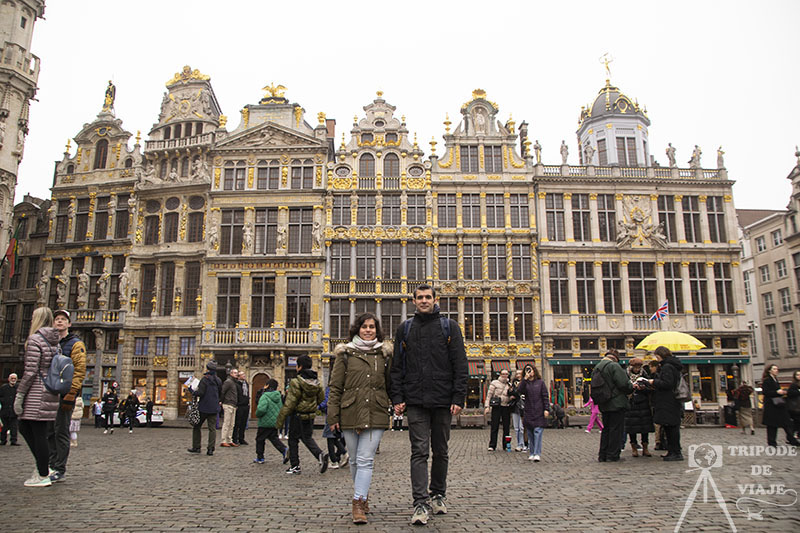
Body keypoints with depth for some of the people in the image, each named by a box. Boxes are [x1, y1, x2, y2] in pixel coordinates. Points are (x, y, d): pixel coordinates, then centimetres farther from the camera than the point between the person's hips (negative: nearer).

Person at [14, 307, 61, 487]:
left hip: (37, 391, -8)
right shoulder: (55, 342, 13)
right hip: (50, 390, 8)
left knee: (39, 434, -1)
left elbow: (30, 371, -16)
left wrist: (19, 395, -11)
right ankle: (42, 467, 20)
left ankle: (43, 476, 6)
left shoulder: (34, 340, -11)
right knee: (24, 427, 19)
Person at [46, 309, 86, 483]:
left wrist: (70, 396, -18)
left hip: (65, 394, -6)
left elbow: (80, 371, -11)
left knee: (61, 432, -3)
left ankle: (60, 470, 3)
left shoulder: (75, 344, -3)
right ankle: (52, 466, 20)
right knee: (49, 432, 10)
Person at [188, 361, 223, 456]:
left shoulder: (205, 379, -12)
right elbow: (220, 394, 14)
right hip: (214, 408, 5)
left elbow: (200, 393, -16)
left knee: (196, 426, 11)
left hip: (204, 407, -5)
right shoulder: (219, 380, 7)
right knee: (212, 428, 5)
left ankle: (196, 447, 14)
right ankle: (210, 449, 2)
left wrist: (192, 392, 0)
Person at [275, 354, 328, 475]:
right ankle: (320, 454, -6)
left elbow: (289, 404, -19)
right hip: (311, 415, 6)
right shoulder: (316, 382, 2)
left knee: (293, 439, 10)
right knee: (308, 438, 17)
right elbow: (321, 398, 12)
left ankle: (295, 466, 15)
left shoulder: (296, 382, -18)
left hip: (297, 415, -6)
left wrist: (280, 420, -13)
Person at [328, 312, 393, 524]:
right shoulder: (345, 353, 4)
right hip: (350, 414, 1)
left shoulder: (385, 354, 8)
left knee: (365, 460, -7)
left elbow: (391, 384, 14)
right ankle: (363, 494, 31)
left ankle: (358, 502, -2)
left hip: (376, 414, 0)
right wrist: (333, 417, -1)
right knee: (355, 460, 11)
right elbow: (335, 387, 3)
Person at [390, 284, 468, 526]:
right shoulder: (404, 329, 9)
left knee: (440, 451, 12)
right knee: (419, 451, -6)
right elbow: (396, 367, 9)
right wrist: (397, 397, -1)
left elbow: (460, 365, 1)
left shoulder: (449, 327, 5)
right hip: (415, 401, 0)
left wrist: (458, 398, -7)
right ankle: (421, 504, -5)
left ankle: (438, 494, 29)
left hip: (443, 400, 0)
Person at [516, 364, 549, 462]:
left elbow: (545, 396, 3)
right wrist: (525, 378, -15)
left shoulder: (540, 382, 5)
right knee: (530, 434, 6)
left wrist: (546, 409, -5)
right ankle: (531, 453, 14)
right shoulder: (525, 383, 9)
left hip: (539, 412, -2)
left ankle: (537, 454, -11)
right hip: (528, 412, 2)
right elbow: (521, 391, -11)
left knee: (538, 432, -10)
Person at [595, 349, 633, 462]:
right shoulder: (614, 366, -14)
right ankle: (613, 455, 3)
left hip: (604, 405, 7)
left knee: (606, 429, 14)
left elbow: (594, 387, 15)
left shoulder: (597, 368, 12)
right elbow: (623, 384, -18)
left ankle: (602, 455, 15)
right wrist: (631, 388, 1)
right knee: (616, 429, 0)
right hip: (616, 404, -7)